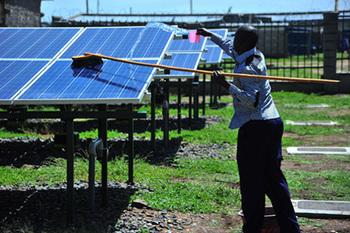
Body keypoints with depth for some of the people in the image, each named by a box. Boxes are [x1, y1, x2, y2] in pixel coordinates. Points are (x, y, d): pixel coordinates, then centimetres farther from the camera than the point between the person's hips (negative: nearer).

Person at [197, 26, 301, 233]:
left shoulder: (246, 69, -16)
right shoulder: (258, 56, 11)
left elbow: (251, 100, -24)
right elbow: (230, 48, 29)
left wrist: (227, 85, -26)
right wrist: (210, 35, 38)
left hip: (255, 127, -9)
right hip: (273, 122, 9)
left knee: (252, 181, 0)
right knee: (273, 176, 12)